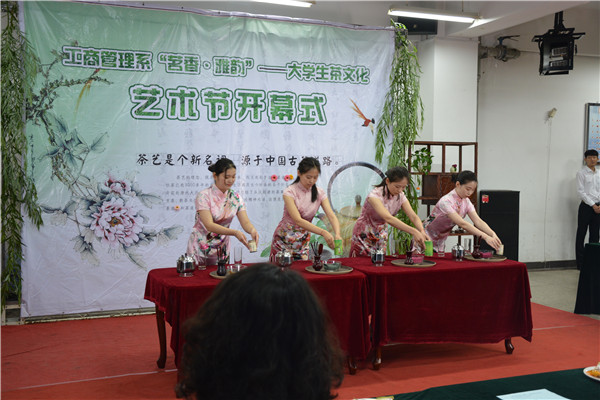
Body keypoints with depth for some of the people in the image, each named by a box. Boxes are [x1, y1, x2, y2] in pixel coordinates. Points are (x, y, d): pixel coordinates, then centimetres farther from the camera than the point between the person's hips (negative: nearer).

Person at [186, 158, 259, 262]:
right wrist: (235, 232, -37)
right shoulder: (203, 196, -15)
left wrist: (252, 230, -31)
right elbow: (209, 225, -24)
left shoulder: (236, 198, 0)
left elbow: (245, 222, -7)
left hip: (221, 249, 4)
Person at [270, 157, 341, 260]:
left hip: (303, 240, 3)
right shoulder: (290, 192, -18)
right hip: (284, 239, -3)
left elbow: (331, 216, -14)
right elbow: (298, 220, -29)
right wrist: (323, 232, -40)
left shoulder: (319, 193, -5)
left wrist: (337, 234, -35)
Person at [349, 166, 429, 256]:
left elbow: (413, 216, -17)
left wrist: (422, 231, -39)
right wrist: (413, 231, -53)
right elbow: (388, 218, -43)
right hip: (364, 235, -5)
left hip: (381, 234, 5)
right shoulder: (375, 195, -29)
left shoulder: (400, 196, -9)